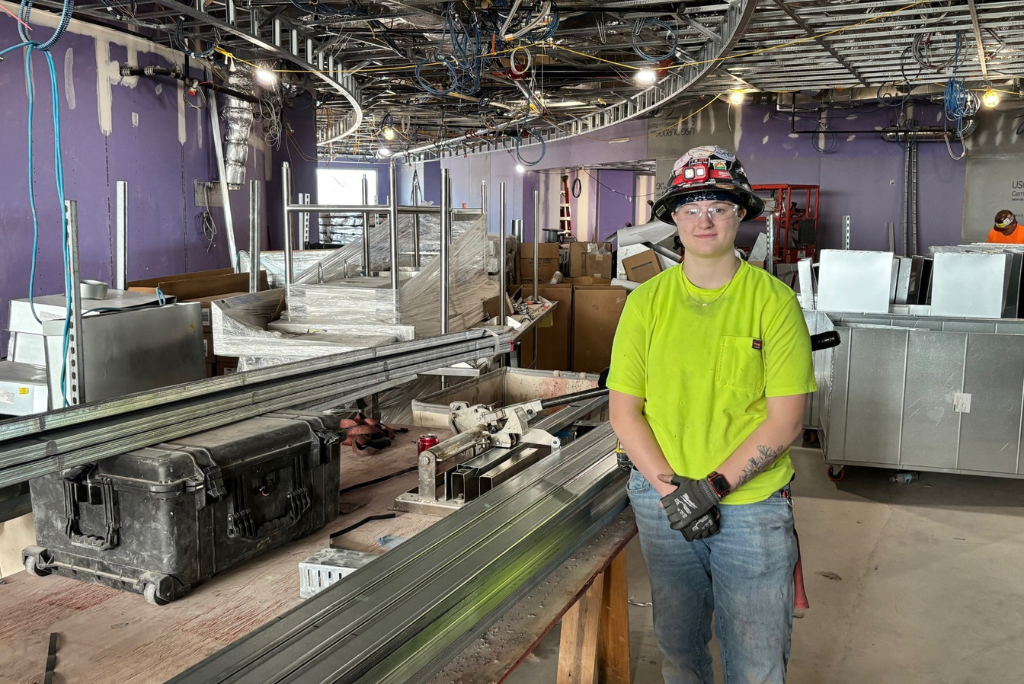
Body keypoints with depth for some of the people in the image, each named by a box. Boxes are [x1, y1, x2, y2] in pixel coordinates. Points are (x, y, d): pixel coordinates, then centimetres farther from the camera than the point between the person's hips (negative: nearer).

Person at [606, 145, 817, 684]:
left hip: (751, 506, -2)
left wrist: (712, 486, -18)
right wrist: (669, 489, -14)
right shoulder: (647, 301, -1)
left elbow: (785, 419, -10)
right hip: (661, 504, 2)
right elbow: (623, 412, -2)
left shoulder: (773, 300, -8)